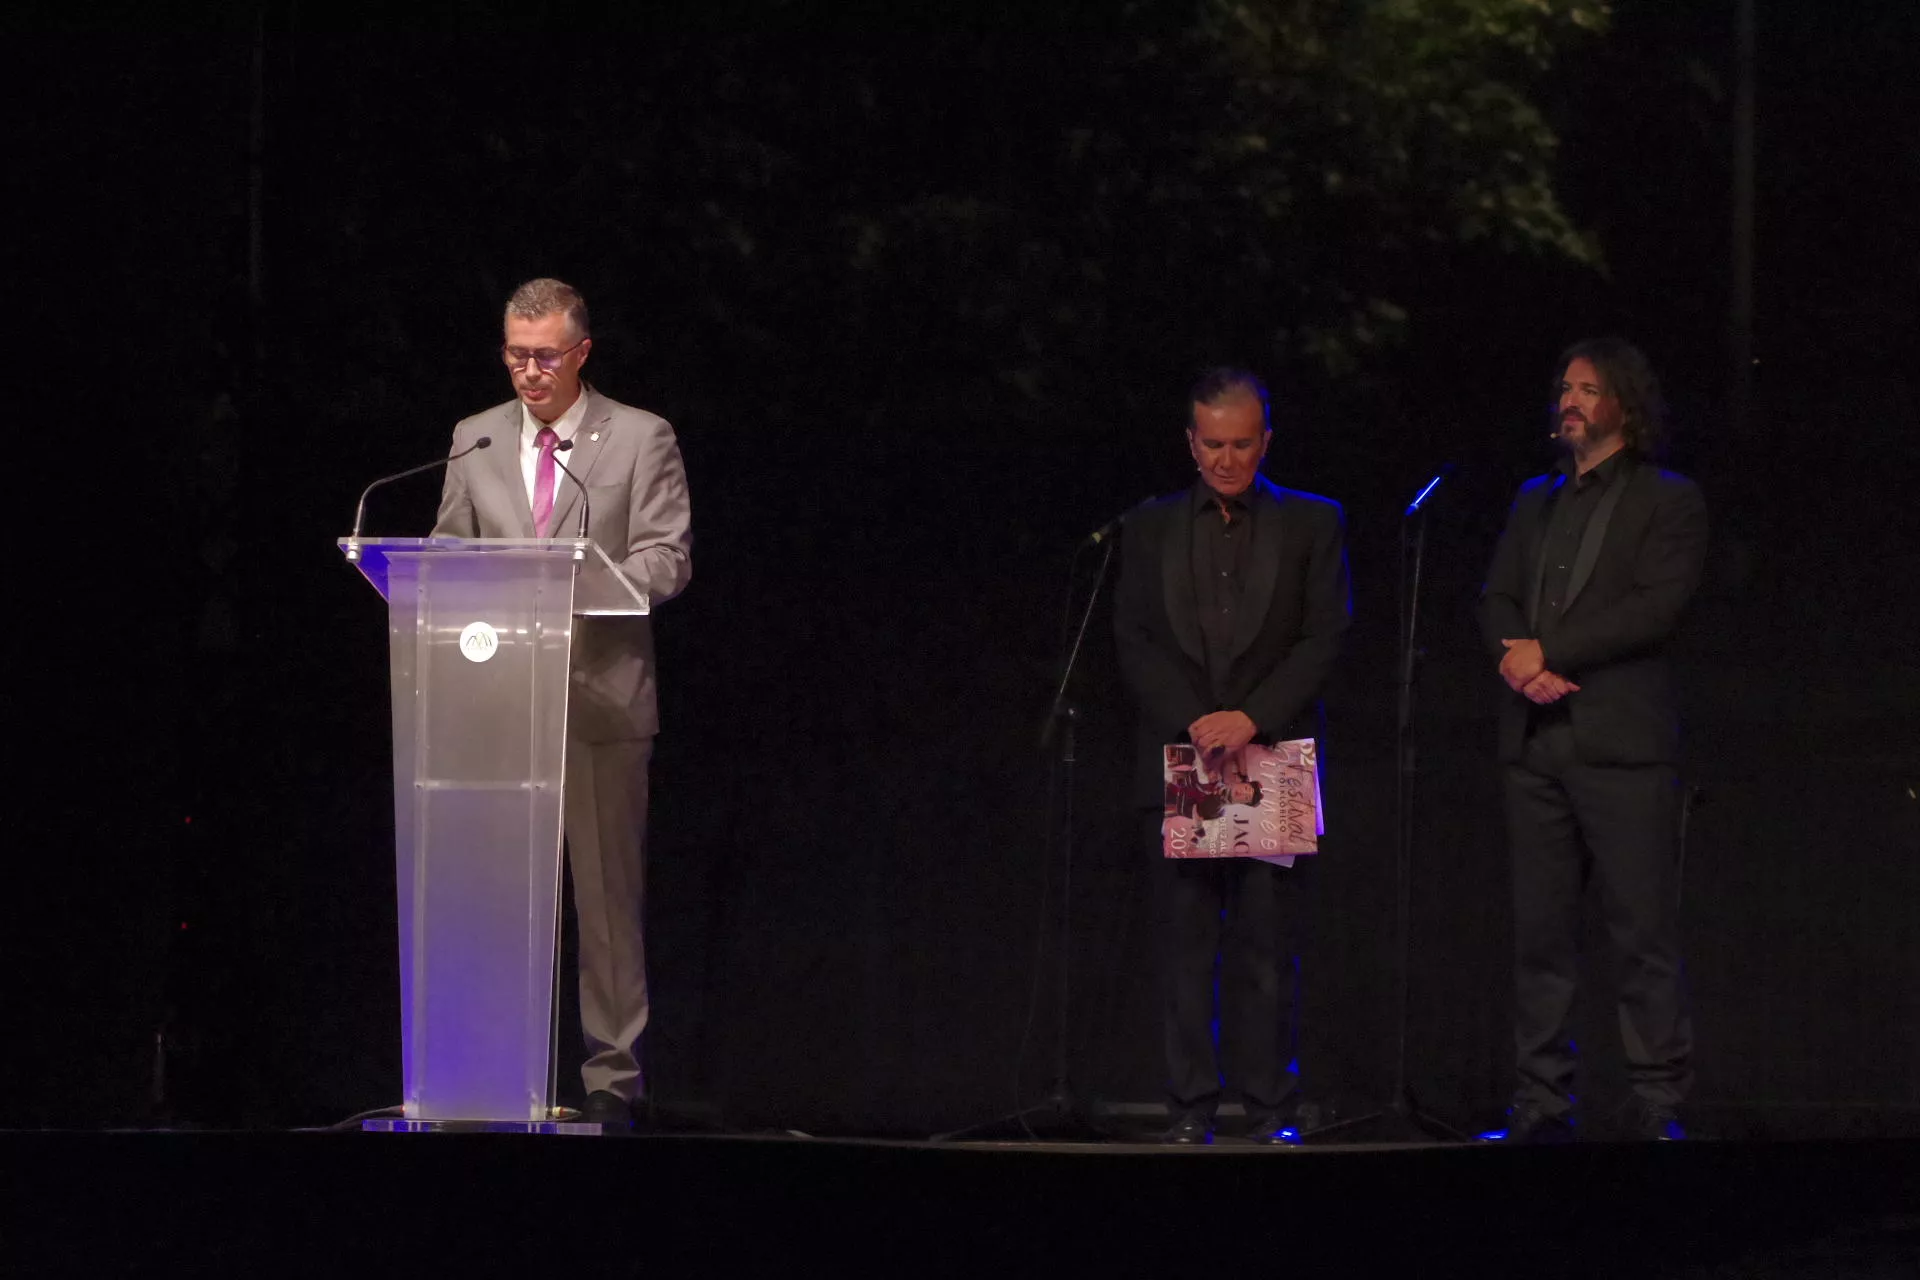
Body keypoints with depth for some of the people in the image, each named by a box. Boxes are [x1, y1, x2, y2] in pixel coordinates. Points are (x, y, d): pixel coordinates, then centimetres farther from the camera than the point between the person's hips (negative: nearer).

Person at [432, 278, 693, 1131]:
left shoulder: (640, 439, 3)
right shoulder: (475, 441, 13)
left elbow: (668, 560, -3)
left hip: (600, 698, -3)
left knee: (607, 893, -1)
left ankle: (613, 1078, 2)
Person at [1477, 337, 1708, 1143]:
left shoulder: (1667, 501, 3)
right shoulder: (1535, 500, 20)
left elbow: (1658, 606, -10)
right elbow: (1497, 600, 12)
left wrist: (1548, 650, -12)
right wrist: (1519, 662, -9)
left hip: (1622, 743, -5)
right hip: (1536, 742, 5)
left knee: (1645, 933, -7)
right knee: (1540, 933, 4)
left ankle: (1659, 1107, -5)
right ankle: (1542, 1105, 8)